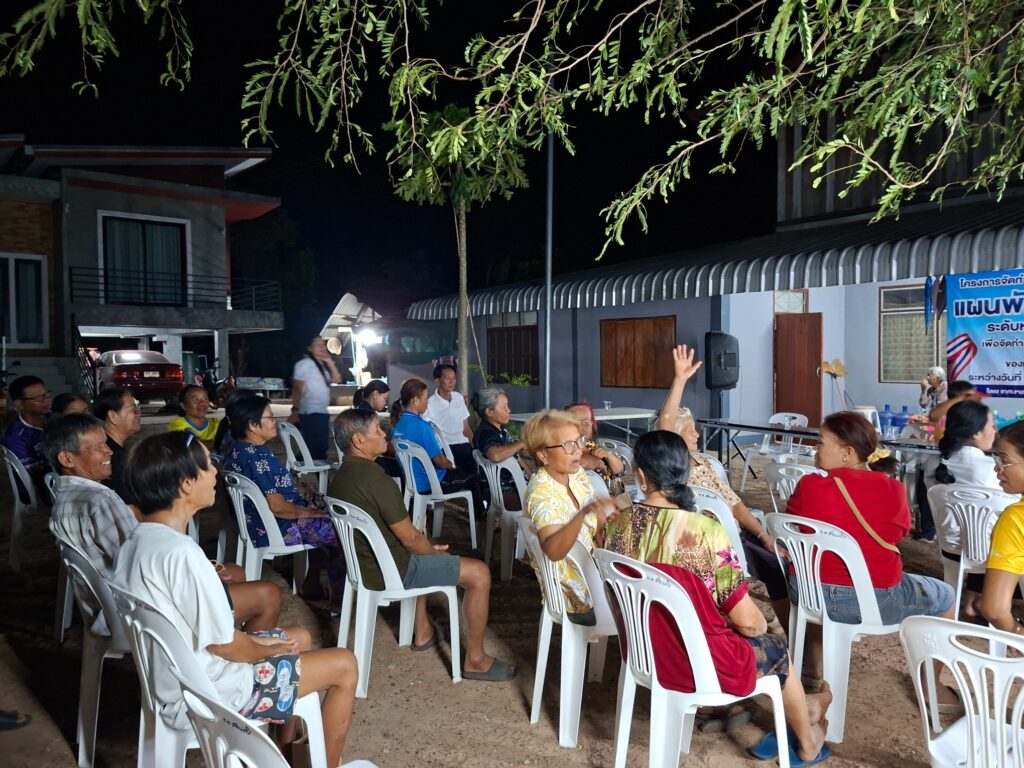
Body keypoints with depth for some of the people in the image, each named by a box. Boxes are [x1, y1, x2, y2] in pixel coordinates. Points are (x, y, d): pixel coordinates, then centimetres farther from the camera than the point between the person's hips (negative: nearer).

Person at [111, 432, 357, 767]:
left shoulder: (135, 542, -1)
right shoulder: (181, 553, -30)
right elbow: (224, 644, -22)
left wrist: (254, 641, 6)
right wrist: (270, 649, -3)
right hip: (205, 693, -9)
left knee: (301, 637, 24)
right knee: (343, 665, 1)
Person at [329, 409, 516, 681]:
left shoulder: (340, 477, 3)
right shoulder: (376, 480, -27)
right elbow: (410, 538, -20)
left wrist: (430, 548, 12)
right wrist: (436, 551, 1)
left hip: (365, 562, 10)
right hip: (390, 571, -10)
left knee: (424, 553, 36)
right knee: (479, 573, -5)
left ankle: (423, 632, 40)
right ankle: (475, 660, 8)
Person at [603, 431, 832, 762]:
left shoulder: (618, 525, -12)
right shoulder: (705, 531, -27)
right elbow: (747, 621, -17)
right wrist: (761, 626, 7)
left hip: (644, 653, 5)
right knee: (776, 647, 26)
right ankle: (808, 743, 51)